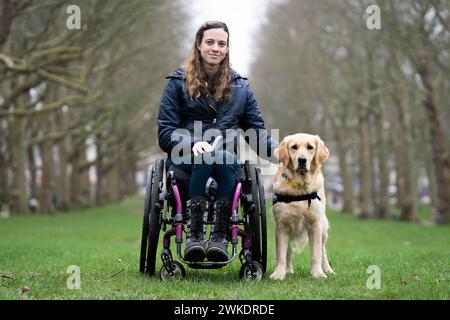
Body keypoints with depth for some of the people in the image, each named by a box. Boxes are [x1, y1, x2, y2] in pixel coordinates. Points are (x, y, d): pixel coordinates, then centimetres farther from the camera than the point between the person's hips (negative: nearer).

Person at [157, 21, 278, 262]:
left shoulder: (240, 87, 19)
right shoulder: (178, 83, 11)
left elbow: (258, 132, 14)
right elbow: (165, 133, 3)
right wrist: (192, 143, -19)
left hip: (228, 160, 2)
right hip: (185, 158, -2)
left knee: (224, 159, -35)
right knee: (208, 156, -37)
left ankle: (221, 235, -38)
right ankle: (194, 233, -39)